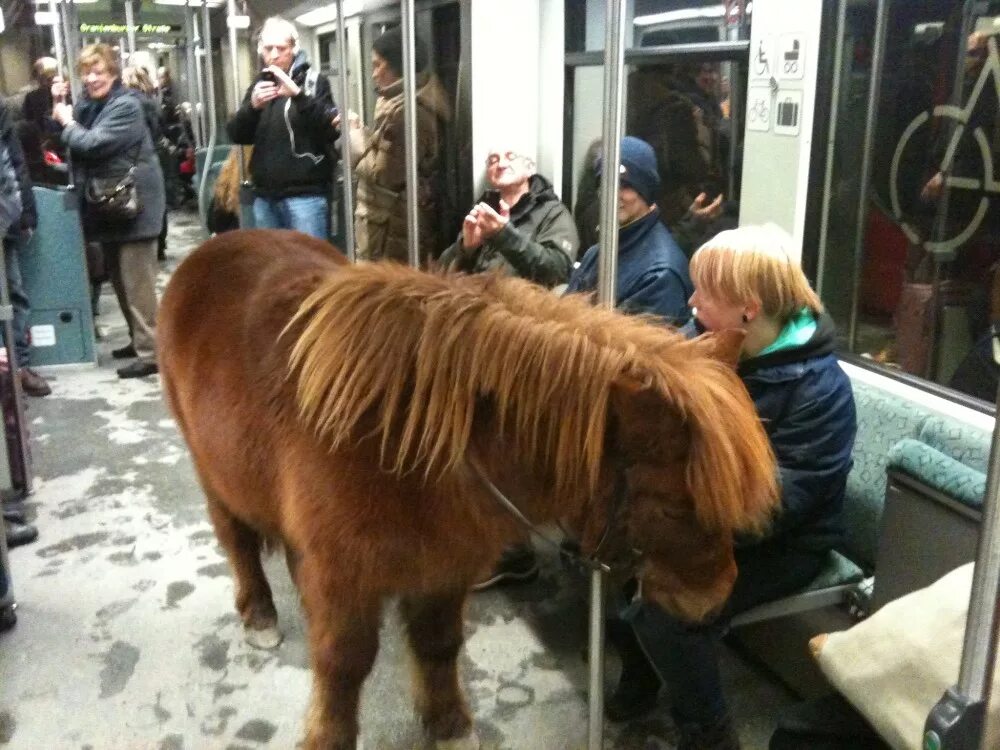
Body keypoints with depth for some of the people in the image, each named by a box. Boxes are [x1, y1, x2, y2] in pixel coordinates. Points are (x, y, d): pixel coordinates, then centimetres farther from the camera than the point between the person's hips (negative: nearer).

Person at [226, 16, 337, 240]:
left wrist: (298, 94, -26)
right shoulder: (259, 85, 14)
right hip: (265, 196, 5)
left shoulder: (313, 81, -1)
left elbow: (332, 130, -14)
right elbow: (237, 135, 7)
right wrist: (252, 106, -12)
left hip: (305, 194, -5)